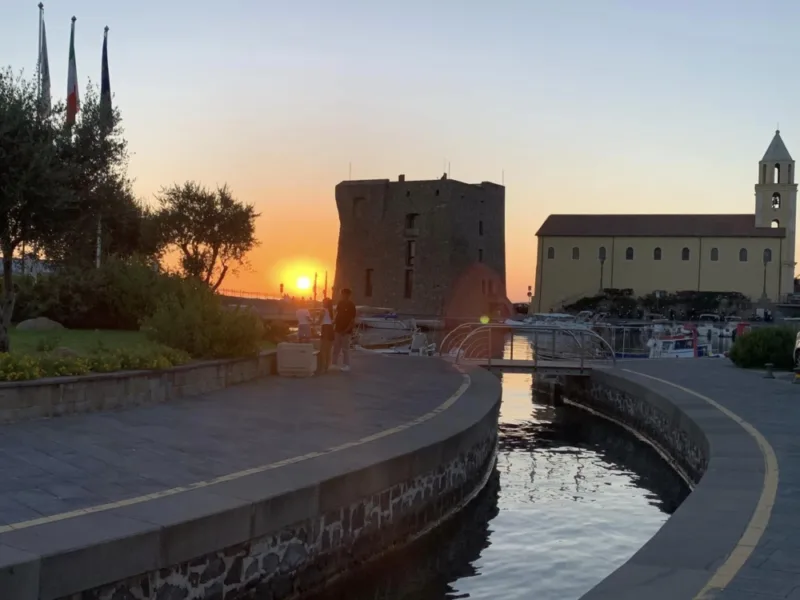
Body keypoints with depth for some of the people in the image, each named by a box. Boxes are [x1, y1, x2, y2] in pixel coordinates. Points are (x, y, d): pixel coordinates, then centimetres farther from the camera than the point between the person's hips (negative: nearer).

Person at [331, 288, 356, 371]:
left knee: (345, 349, -2)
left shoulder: (351, 305, -11)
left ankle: (346, 365, 5)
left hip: (345, 331, -6)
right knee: (336, 348, 11)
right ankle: (335, 364, 19)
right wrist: (333, 324, 5)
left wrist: (346, 330, -17)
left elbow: (353, 320, -11)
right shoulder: (340, 303, 7)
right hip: (338, 329, 6)